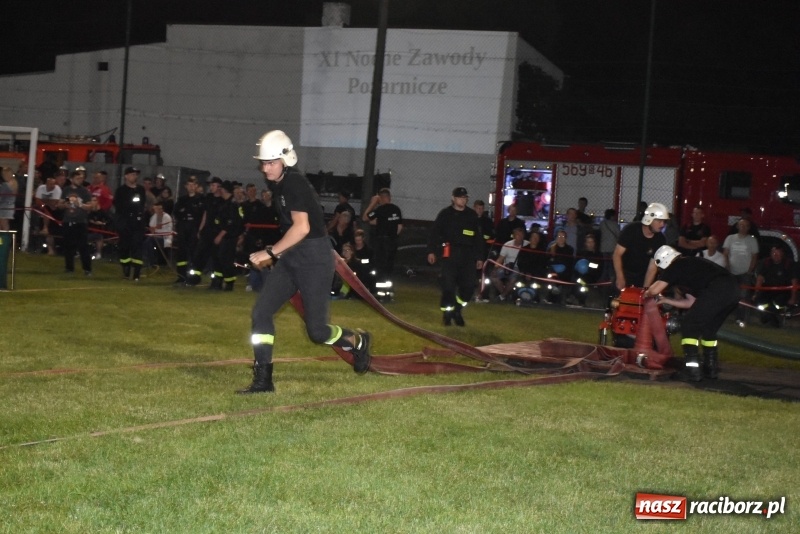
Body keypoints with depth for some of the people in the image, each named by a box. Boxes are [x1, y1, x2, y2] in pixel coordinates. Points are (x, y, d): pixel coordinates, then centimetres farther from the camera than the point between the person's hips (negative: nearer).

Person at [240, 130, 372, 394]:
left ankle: (357, 341, 27)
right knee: (261, 312, -3)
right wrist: (275, 254, 21)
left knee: (316, 330, -4)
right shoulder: (278, 184, 10)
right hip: (290, 258, 9)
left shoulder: (295, 184, -19)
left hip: (314, 258, -9)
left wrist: (271, 252, -27)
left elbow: (302, 227, -29)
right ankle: (263, 380, 2)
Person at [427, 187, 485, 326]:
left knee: (469, 285, -4)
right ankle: (447, 313, 8)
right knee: (448, 284, -8)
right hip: (450, 253, -3)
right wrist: (431, 251, -9)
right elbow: (434, 233, 1)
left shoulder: (472, 215, 12)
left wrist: (479, 257, 12)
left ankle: (457, 310, 17)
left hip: (468, 254, 3)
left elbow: (478, 238, 16)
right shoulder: (445, 214, 3)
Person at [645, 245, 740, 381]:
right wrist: (664, 300, 44)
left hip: (716, 290, -9)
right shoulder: (689, 265, 35)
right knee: (708, 328, 25)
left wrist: (646, 294, 27)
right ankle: (711, 368, 28)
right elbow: (691, 302, 37)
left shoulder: (675, 267, 11)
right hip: (733, 290, 9)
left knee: (689, 325, 3)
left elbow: (655, 290, 4)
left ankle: (692, 369, -3)